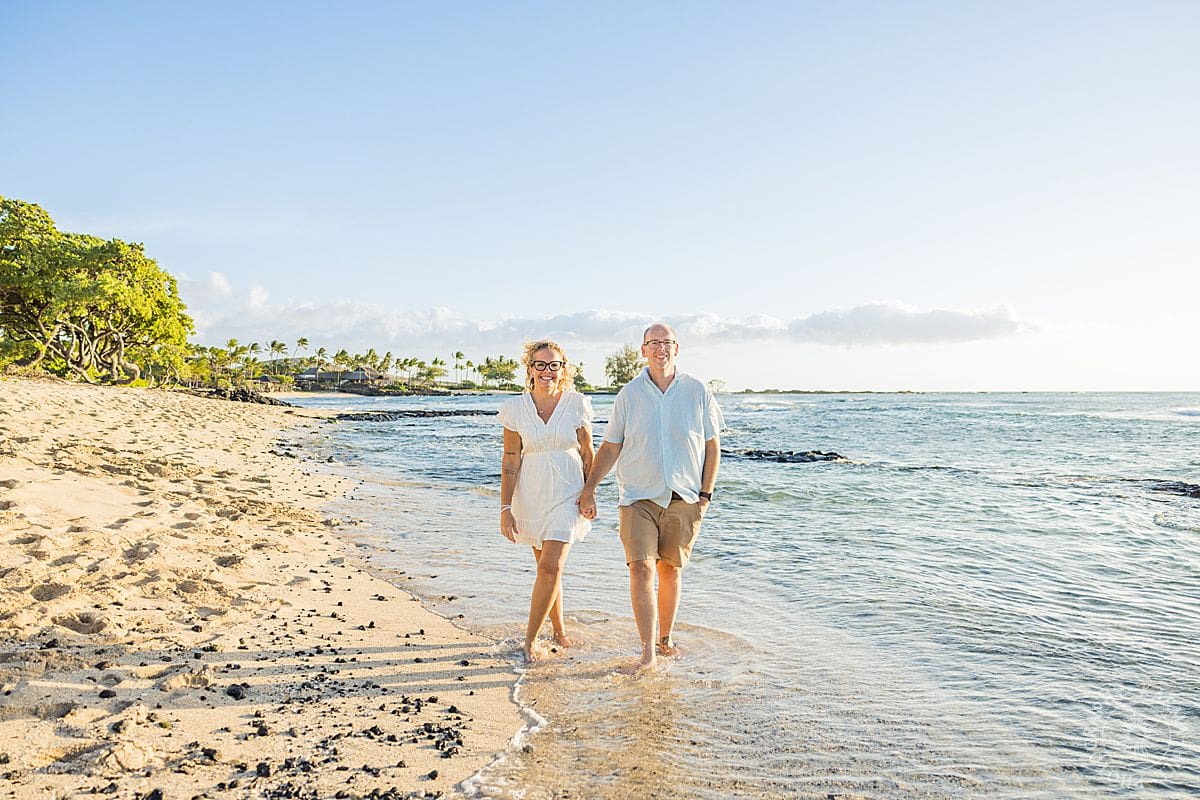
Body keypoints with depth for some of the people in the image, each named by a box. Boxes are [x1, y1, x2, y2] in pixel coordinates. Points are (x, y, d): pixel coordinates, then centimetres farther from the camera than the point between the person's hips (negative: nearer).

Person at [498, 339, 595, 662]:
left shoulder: (576, 405, -6)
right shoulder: (515, 408, -4)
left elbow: (588, 455, 3)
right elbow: (511, 461, -2)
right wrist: (505, 508, -5)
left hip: (566, 496, -1)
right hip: (531, 497, 2)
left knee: (550, 567, -11)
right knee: (547, 567, 13)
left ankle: (530, 639, 3)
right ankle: (558, 629, 33)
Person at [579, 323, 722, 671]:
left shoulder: (698, 392, 1)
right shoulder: (629, 394, 1)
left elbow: (712, 446, 7)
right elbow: (609, 447, 4)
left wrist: (706, 493, 2)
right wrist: (588, 490, 0)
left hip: (684, 499, 1)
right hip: (639, 498, -1)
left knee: (670, 569, 10)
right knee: (641, 568, -11)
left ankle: (665, 639, 27)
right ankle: (648, 652, -5)